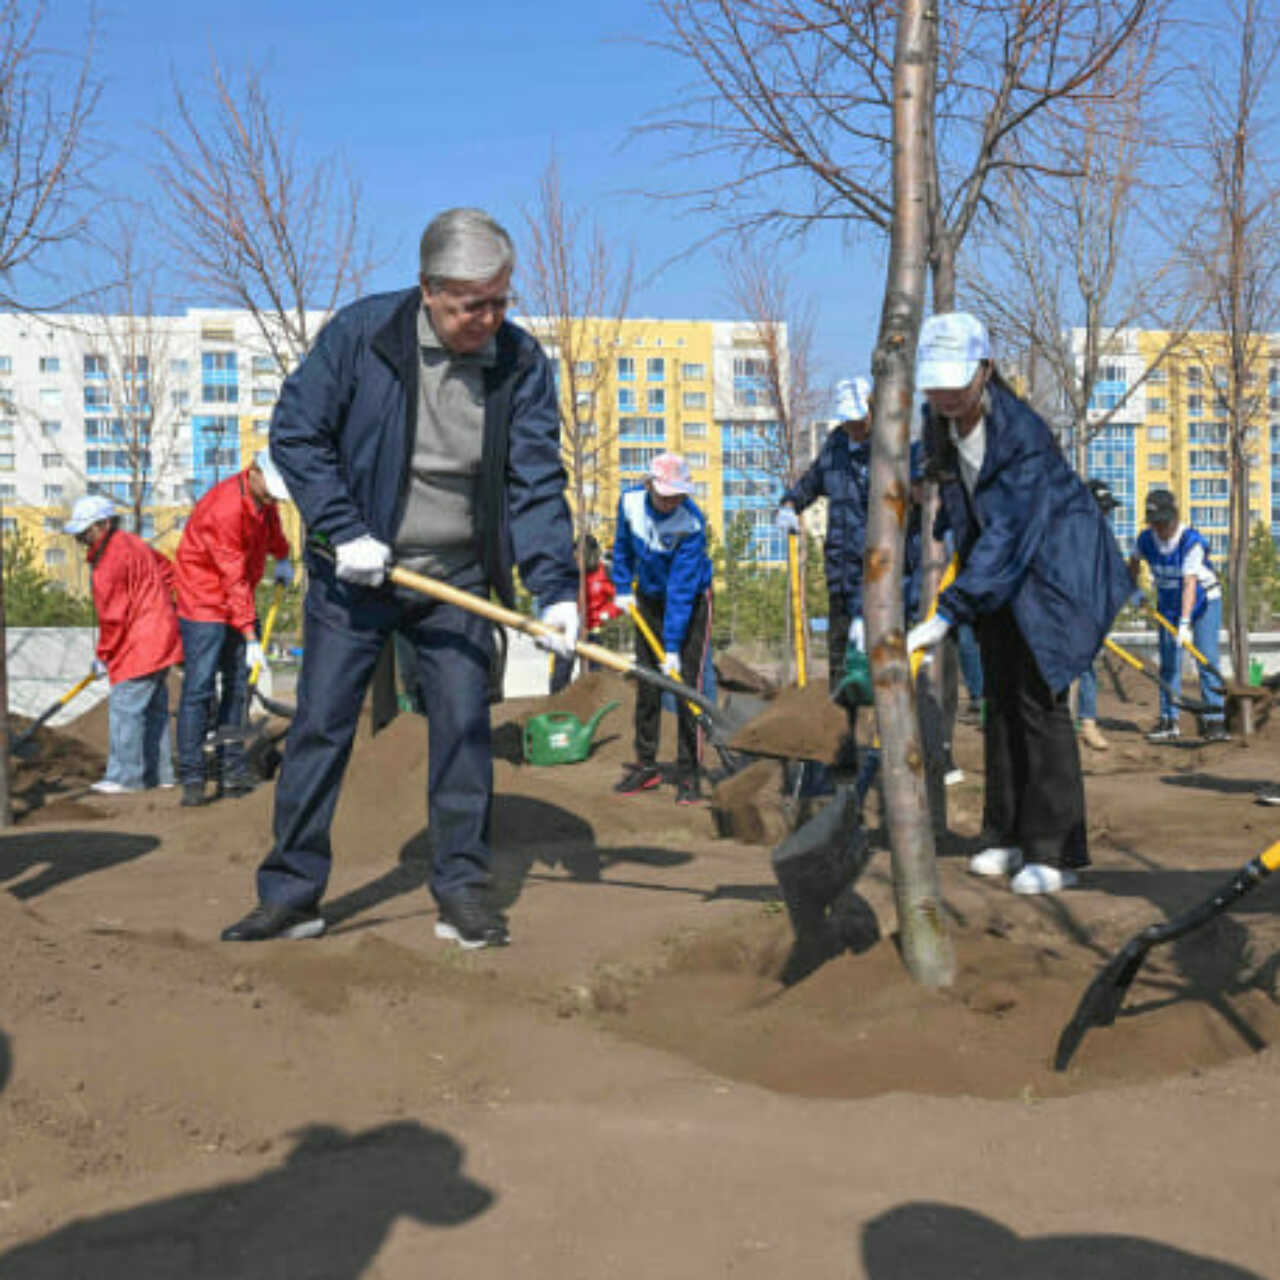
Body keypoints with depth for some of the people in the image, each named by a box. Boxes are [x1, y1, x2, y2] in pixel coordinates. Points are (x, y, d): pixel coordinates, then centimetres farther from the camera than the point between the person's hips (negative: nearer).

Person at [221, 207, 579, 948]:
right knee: (320, 727, 0)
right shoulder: (361, 332, -12)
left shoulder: (522, 362, -7)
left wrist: (557, 586, -18)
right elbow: (296, 434, -7)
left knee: (465, 728, 1)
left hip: (457, 581, 2)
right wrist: (344, 531, -16)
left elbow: (538, 484, -7)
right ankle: (291, 894, 10)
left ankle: (463, 890, 13)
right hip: (356, 573, -1)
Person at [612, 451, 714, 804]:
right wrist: (623, 587, 4)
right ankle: (646, 765, 17)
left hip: (691, 602, -5)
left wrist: (673, 646, -32)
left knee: (686, 684, -10)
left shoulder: (691, 523, -29)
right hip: (648, 600, 5)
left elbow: (681, 589, -31)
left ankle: (688, 773, -3)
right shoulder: (631, 502, -15)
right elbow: (623, 545, 8)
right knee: (646, 685, 7)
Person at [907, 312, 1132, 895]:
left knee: (1039, 698, -12)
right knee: (1000, 698, 8)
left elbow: (1009, 536, -34)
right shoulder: (938, 427, -5)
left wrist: (946, 614, -38)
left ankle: (1056, 851, -6)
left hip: (1055, 568, -7)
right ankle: (1009, 837, 17)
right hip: (999, 571, 8)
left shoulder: (1022, 431, -29)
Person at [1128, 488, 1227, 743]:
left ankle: (1214, 721, -9)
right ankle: (1169, 721, 8)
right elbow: (1134, 561, 13)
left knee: (1208, 659, -11)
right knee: (1169, 663, 2)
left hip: (1203, 601, -4)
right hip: (1168, 604, 4)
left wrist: (1185, 623, -41)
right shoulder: (1146, 539, -13)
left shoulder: (1192, 540, -27)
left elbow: (1190, 584, -35)